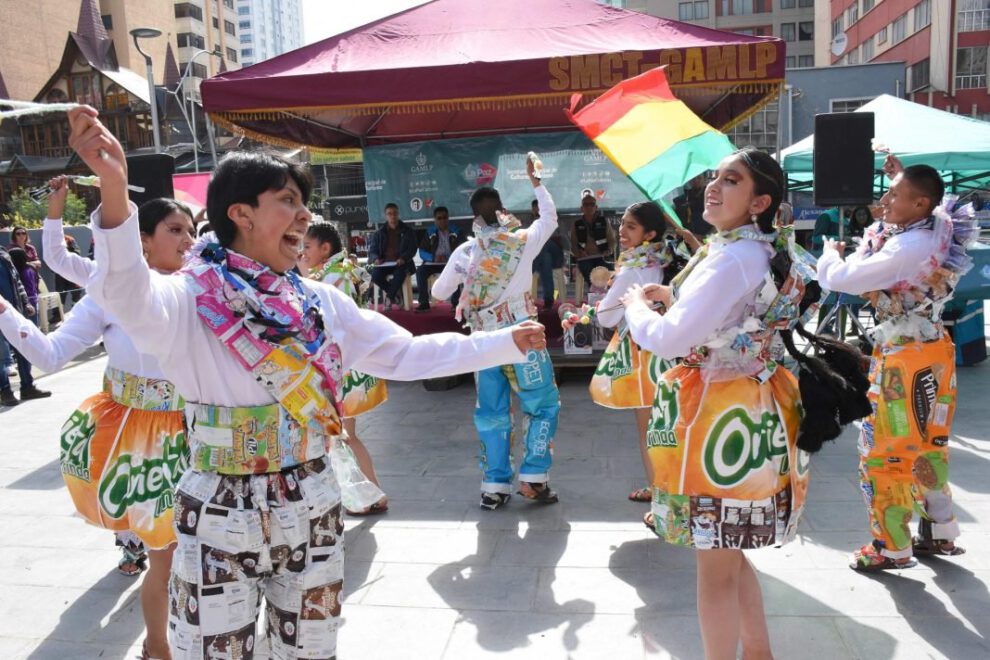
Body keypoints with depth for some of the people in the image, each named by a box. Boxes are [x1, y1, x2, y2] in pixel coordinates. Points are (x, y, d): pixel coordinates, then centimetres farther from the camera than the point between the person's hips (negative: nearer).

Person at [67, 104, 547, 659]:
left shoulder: (321, 302, 2)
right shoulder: (192, 300, -13)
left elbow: (406, 354, 6)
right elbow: (128, 297, -35)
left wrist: (506, 343, 5)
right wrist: (115, 192, -53)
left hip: (312, 508, 5)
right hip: (223, 516, -4)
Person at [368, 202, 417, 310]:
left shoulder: (408, 232, 12)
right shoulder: (379, 233, 16)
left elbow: (412, 249, 3)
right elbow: (372, 250, 12)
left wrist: (403, 258, -18)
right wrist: (376, 258, -13)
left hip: (400, 263, -2)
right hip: (384, 263, 2)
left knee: (400, 274, -38)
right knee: (375, 275, -30)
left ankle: (389, 297, -16)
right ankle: (396, 292, -7)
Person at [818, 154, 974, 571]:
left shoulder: (907, 249, -27)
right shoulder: (939, 230, 0)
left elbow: (839, 279, -27)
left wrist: (830, 252, -6)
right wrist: (903, 177, 19)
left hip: (905, 357, -9)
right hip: (933, 349, 9)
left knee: (883, 452, 2)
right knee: (927, 445, 20)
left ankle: (893, 548, 14)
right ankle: (941, 533, 34)